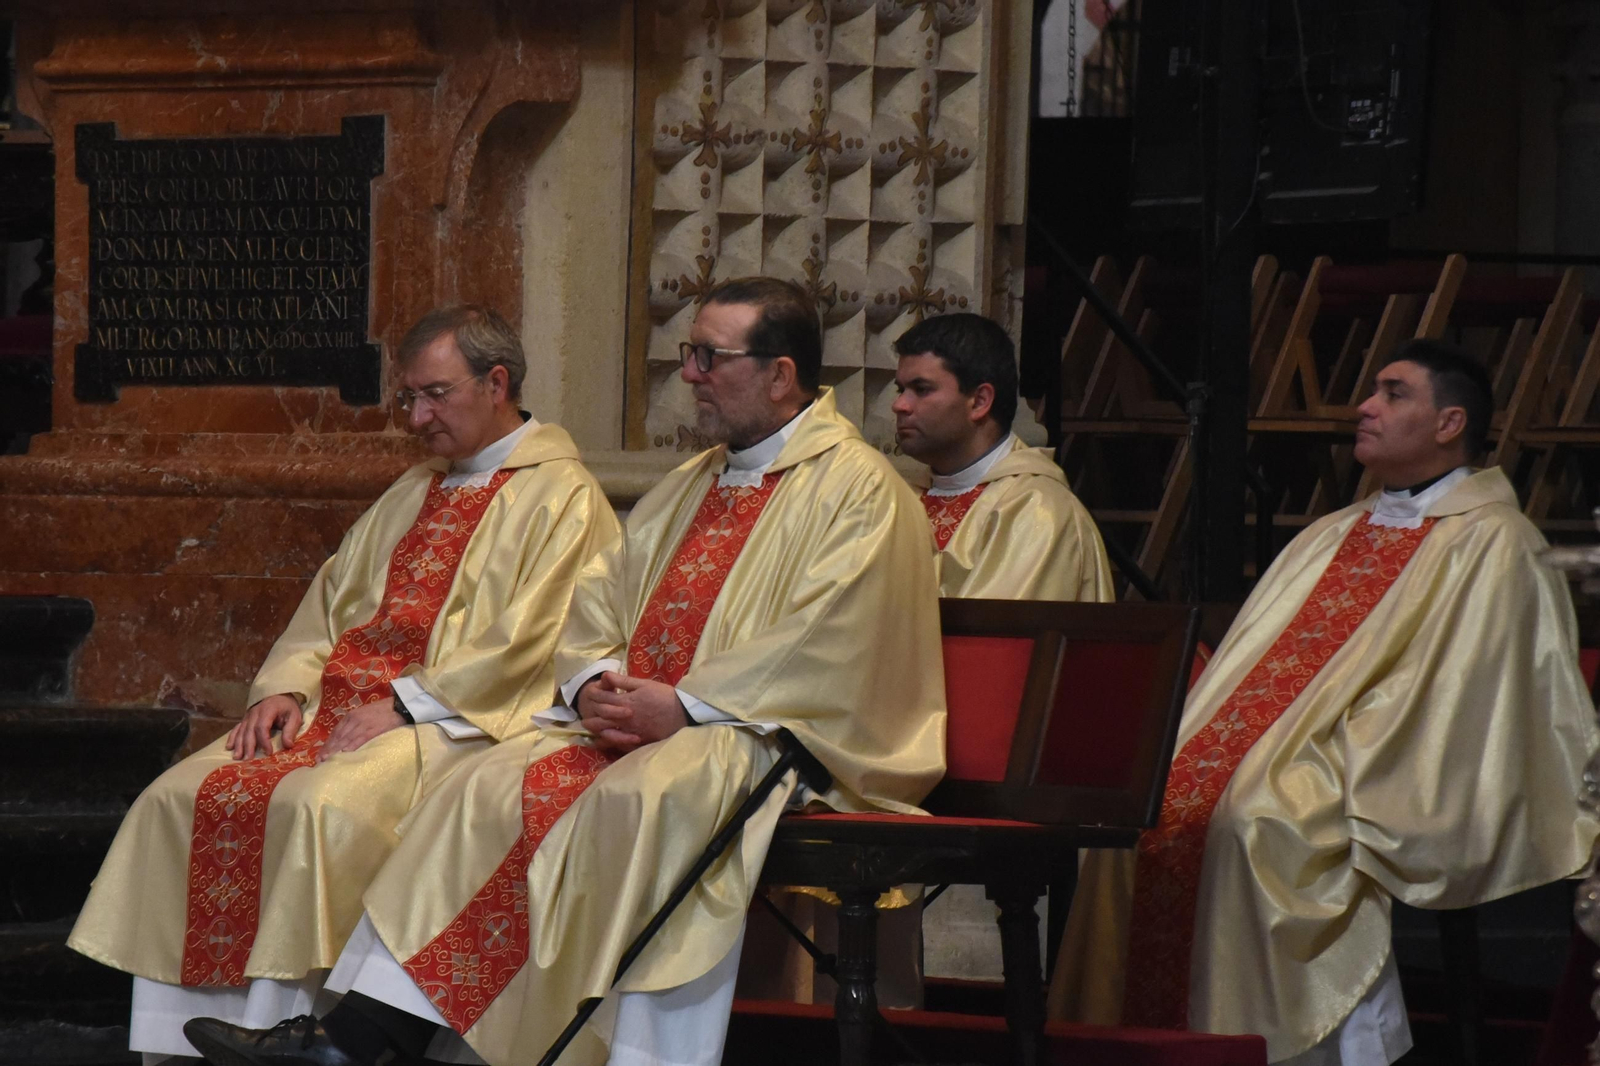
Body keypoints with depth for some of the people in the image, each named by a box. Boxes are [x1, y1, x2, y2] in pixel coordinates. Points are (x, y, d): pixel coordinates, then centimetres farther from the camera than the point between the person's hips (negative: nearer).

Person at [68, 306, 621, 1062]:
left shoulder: (561, 498, -2)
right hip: (340, 707, 8)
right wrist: (285, 687, 3)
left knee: (318, 804, -35)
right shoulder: (413, 494, 25)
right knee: (181, 796, -12)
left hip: (452, 720, -8)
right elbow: (332, 596, 23)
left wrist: (405, 705, -17)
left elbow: (531, 644, -13)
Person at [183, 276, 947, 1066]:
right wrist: (597, 681, -3)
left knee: (639, 797, -36)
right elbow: (596, 594, 20)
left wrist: (682, 705, -20)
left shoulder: (857, 489, -6)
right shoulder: (693, 485, 21)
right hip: (641, 723, 8)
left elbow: (822, 643, -18)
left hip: (776, 735, -8)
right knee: (490, 788, -10)